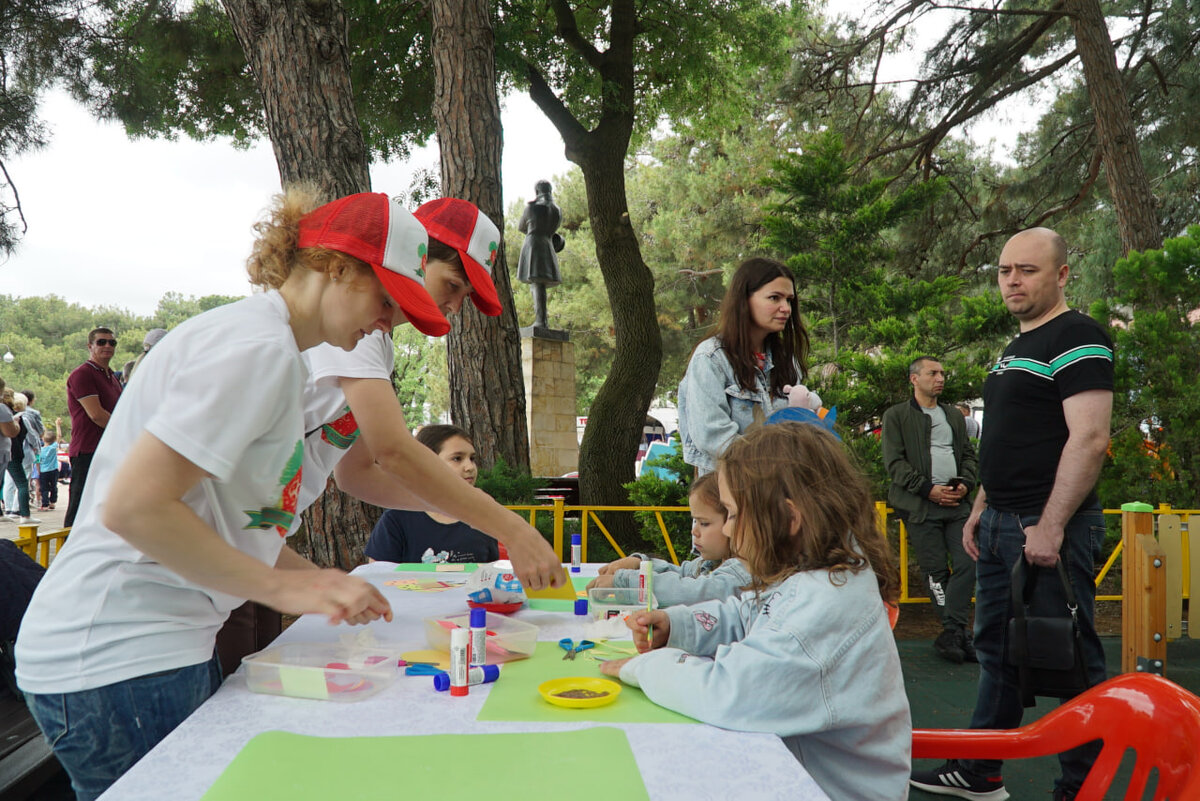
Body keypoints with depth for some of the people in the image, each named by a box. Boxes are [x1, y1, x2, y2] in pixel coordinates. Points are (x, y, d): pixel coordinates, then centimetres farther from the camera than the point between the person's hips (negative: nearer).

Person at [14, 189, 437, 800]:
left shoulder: (268, 348, 14)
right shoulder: (260, 348, -18)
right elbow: (133, 507, -23)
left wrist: (324, 584, 7)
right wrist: (285, 588, -18)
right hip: (120, 664, -10)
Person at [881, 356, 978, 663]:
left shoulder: (954, 415, 22)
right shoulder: (896, 416, 4)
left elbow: (969, 454, 21)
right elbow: (894, 462, -4)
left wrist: (966, 483, 0)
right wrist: (928, 488, -12)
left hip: (957, 501, 4)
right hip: (921, 505, -4)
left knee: (967, 564, -7)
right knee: (936, 570, -2)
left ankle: (951, 634, -2)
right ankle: (958, 633, 7)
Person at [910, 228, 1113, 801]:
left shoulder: (1078, 339, -11)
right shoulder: (1015, 349, 18)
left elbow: (1089, 438, -20)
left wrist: (1051, 527, -23)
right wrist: (980, 509, 18)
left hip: (1050, 529, -10)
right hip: (1001, 526, 10)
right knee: (996, 650, 16)